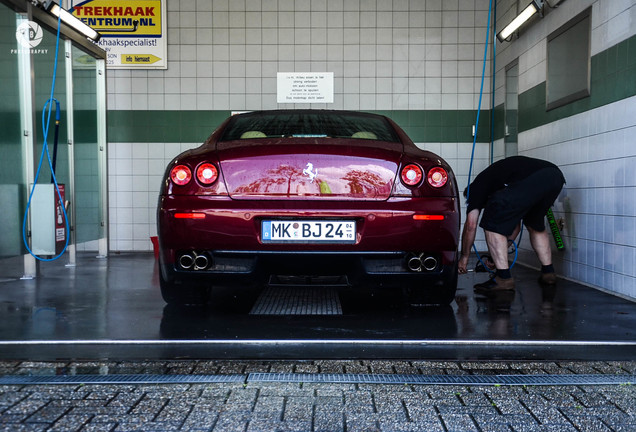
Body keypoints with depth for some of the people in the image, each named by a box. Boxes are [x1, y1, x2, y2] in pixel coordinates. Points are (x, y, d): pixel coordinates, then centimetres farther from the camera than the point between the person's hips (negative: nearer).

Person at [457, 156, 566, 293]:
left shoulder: (477, 186, 22)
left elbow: (471, 225, 14)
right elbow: (515, 224, 44)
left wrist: (464, 257, 26)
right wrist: (499, 256, 48)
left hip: (532, 180, -8)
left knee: (493, 223, 5)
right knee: (535, 224, 33)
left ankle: (503, 277, 1)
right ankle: (548, 272, 33)